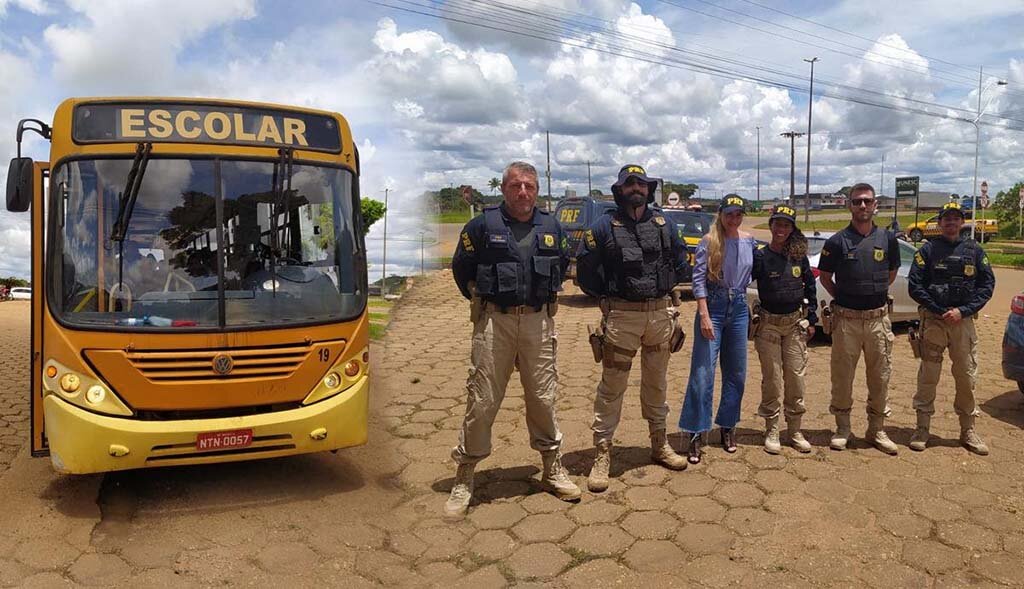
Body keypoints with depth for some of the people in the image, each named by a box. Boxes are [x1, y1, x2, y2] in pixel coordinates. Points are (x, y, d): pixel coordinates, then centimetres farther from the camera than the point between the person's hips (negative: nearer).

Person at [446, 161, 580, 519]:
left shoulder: (551, 227, 9)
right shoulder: (482, 225, -2)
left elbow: (562, 264, 26)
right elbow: (461, 268, 8)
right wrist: (481, 298, 9)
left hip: (539, 321, 3)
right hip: (494, 321, -3)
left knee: (543, 398, 10)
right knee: (482, 400, -2)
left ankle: (552, 469, 26)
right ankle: (464, 479, 9)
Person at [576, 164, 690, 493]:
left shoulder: (665, 225, 10)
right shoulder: (604, 227, -2)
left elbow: (680, 261, 22)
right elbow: (585, 270, 1)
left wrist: (664, 288, 12)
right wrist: (608, 297, 3)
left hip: (660, 313, 4)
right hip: (622, 315, -4)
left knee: (656, 382, 15)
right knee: (612, 385, -3)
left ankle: (659, 444, 30)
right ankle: (603, 454, 4)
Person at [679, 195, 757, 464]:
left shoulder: (749, 241, 6)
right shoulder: (708, 242, -8)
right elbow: (698, 280, -11)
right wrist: (704, 316, -17)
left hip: (739, 309, 5)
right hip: (713, 308, -5)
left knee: (736, 373, 12)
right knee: (703, 373, -7)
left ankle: (727, 427, 26)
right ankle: (696, 434, 1)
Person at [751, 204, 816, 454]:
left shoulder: (799, 256, 4)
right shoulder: (759, 255, -6)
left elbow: (811, 287, 11)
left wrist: (811, 319, 9)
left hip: (796, 322, 3)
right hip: (768, 323, -3)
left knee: (796, 377, 6)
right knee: (771, 379, 2)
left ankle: (795, 431, 18)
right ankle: (771, 431, 12)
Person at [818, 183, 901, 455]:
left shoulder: (888, 239, 4)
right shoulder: (837, 241, -3)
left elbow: (892, 273, 18)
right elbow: (825, 277, 7)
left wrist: (875, 294, 11)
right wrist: (843, 298, 4)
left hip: (879, 317, 2)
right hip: (846, 318, -2)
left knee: (880, 376, 9)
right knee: (842, 375, 5)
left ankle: (877, 429, 23)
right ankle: (842, 428, 19)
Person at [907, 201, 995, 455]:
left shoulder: (974, 250, 9)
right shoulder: (928, 249, 3)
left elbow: (987, 285, 5)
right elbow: (915, 286, -3)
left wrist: (962, 311, -8)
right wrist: (940, 311, -10)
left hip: (963, 320, 2)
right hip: (933, 319, -2)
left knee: (967, 377, 5)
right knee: (928, 375, 1)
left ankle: (968, 430, 18)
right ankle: (922, 428, 10)